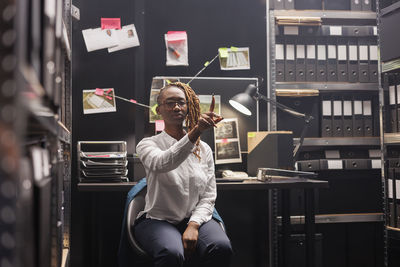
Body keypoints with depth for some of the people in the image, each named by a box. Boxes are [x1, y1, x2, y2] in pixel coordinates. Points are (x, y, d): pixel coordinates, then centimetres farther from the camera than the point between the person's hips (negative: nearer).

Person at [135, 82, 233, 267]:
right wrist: (195, 132, -39)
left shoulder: (203, 149, 11)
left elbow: (209, 196, 5)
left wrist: (193, 225, -14)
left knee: (221, 247, -29)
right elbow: (162, 163, -26)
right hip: (158, 220, -3)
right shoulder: (148, 145, 0)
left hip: (195, 218, 3)